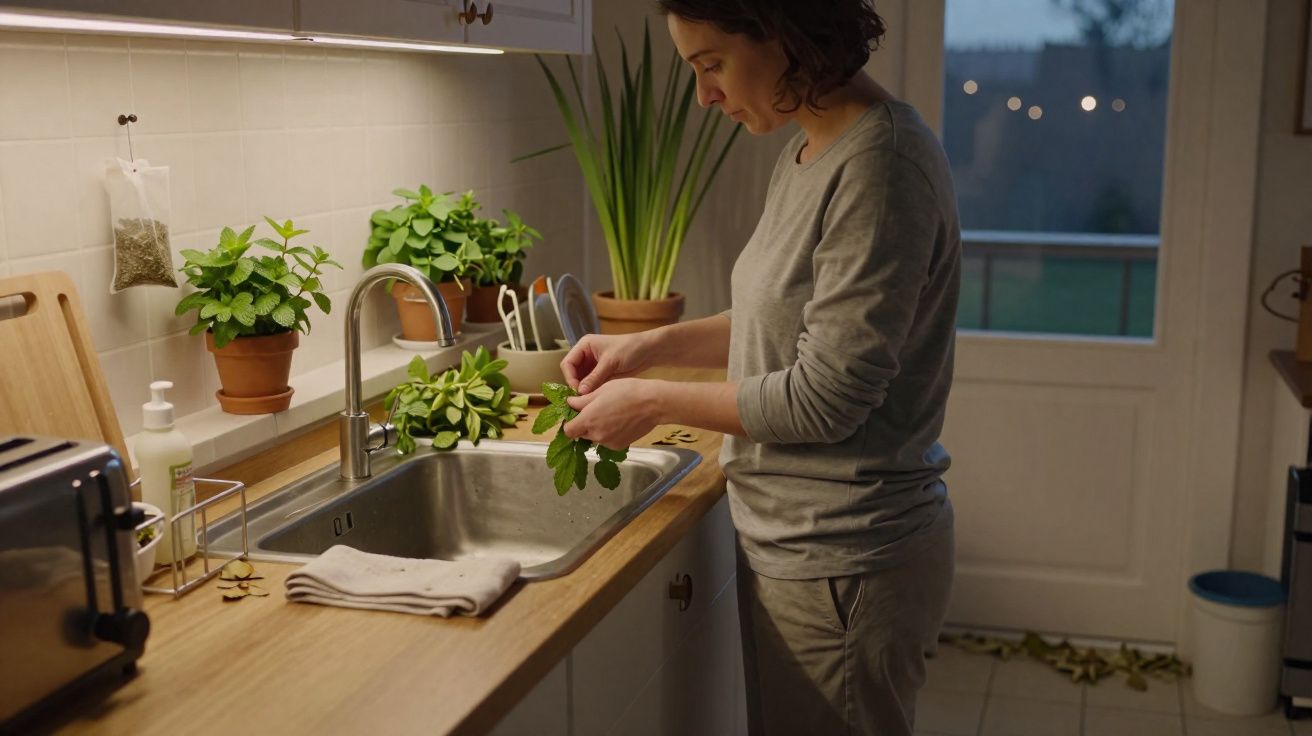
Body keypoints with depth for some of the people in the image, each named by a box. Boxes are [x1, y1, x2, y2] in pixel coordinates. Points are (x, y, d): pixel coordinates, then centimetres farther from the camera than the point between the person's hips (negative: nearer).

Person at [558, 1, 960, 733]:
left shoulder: (882, 166, -22)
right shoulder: (812, 151, 6)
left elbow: (825, 397, -22)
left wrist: (654, 401, -12)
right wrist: (654, 345, 6)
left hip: (841, 563, -9)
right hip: (804, 543, 9)